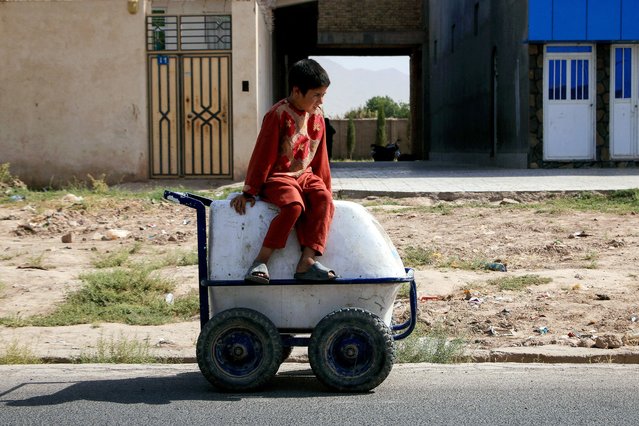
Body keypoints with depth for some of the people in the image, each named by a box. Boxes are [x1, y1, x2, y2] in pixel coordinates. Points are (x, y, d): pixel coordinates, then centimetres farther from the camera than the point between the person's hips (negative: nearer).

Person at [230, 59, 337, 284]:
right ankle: (260, 261, -29)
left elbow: (320, 158, 18)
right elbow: (263, 155, -11)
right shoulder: (278, 114, -12)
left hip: (306, 175, 6)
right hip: (277, 177, -6)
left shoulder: (317, 116, 9)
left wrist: (326, 188, 18)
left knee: (324, 200, -26)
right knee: (294, 206, -35)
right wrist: (249, 191, -9)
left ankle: (307, 261, -34)